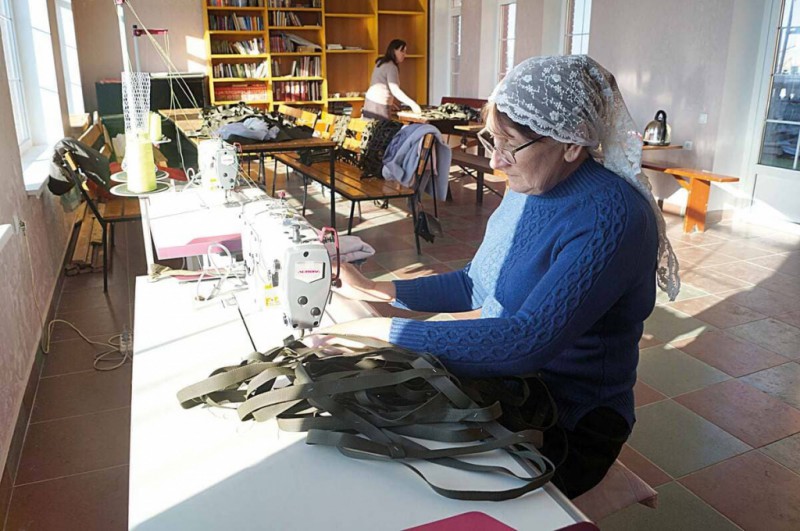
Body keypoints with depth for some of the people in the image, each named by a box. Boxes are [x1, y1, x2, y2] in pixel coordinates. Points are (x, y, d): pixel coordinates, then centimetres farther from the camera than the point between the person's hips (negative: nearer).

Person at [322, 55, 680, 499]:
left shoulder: (610, 218, -26)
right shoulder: (526, 188, 1)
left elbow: (529, 341, -34)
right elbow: (476, 285, 10)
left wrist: (386, 330, -30)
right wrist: (375, 291, 1)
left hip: (567, 427, -7)